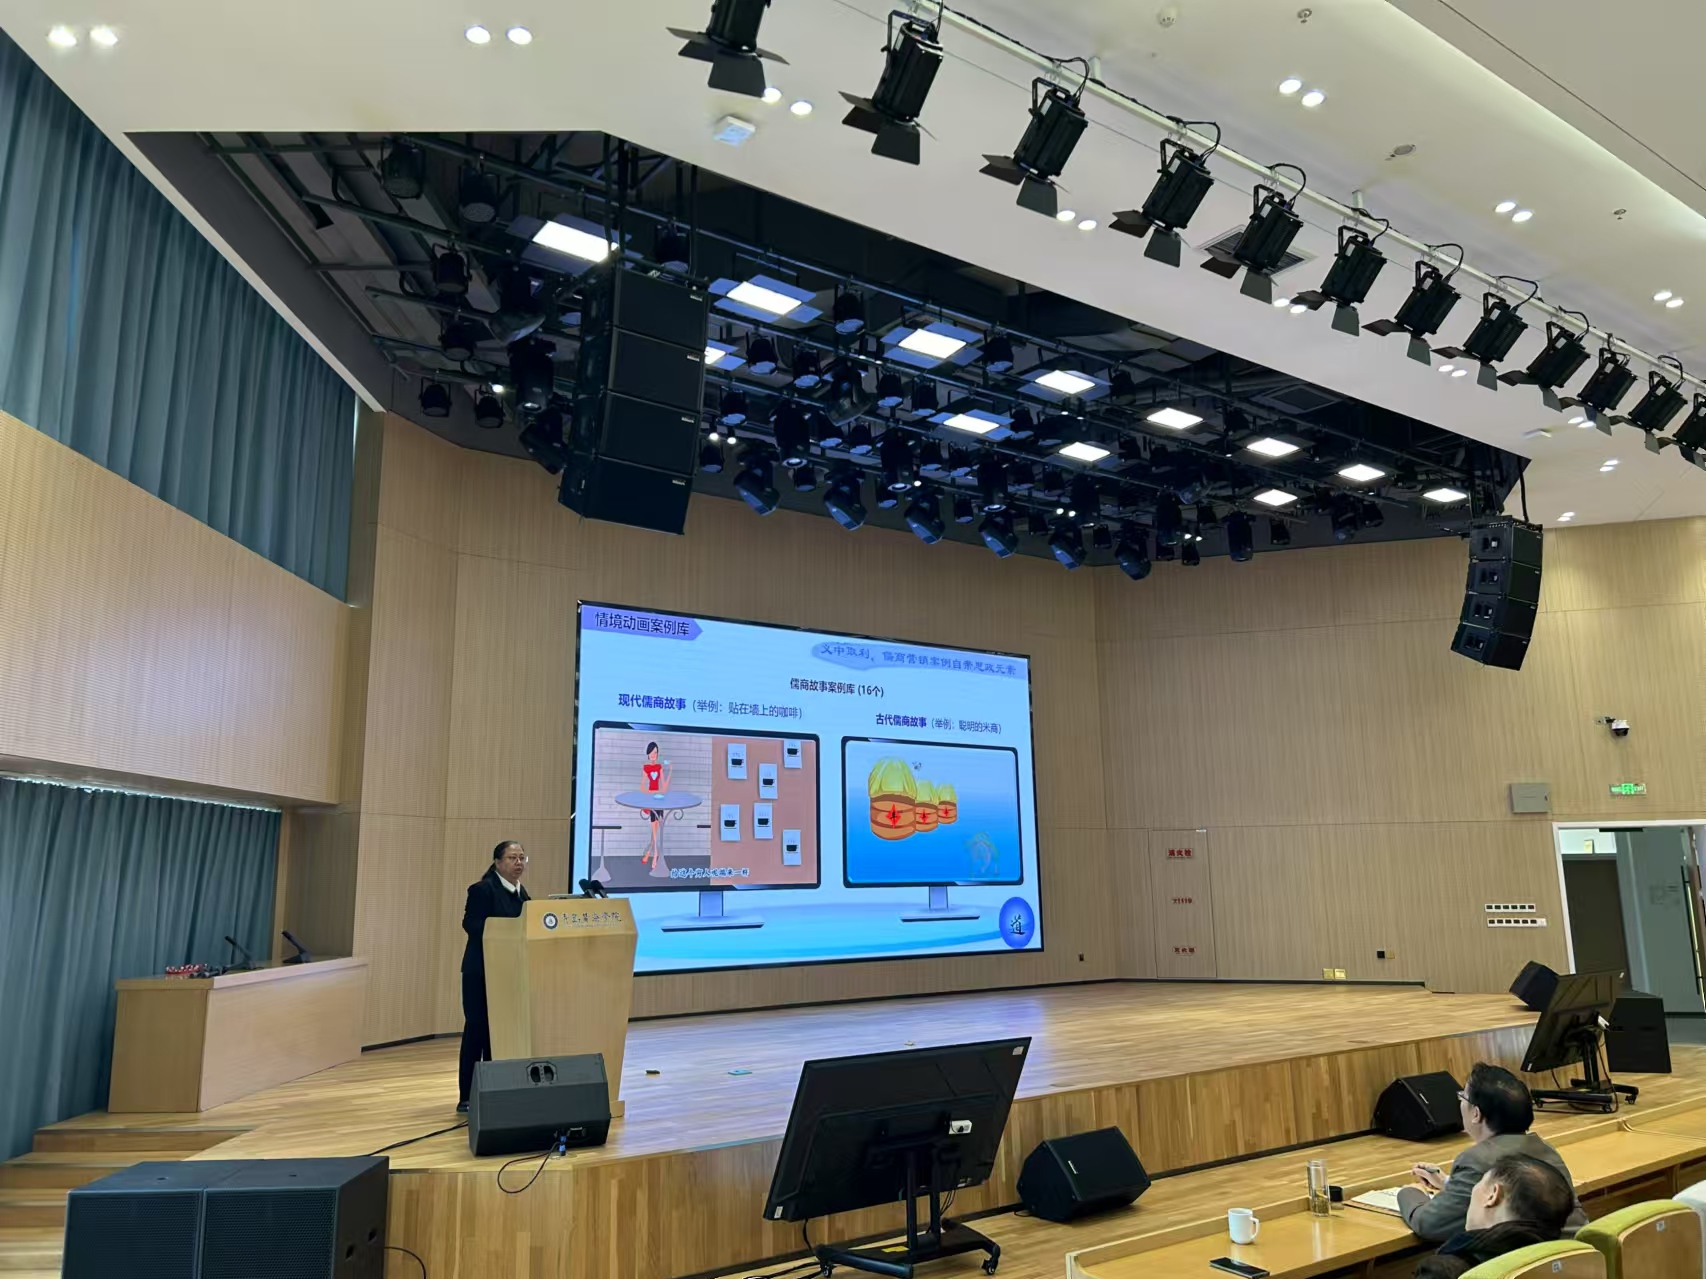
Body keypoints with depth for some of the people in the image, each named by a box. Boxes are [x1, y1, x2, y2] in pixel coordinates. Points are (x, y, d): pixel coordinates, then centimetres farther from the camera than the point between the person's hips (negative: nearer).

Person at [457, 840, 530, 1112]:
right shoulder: (482, 889, -10)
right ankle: (467, 1097, 3)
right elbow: (471, 924, -20)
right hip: (481, 971, -7)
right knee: (478, 1029, -4)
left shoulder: (521, 893, 14)